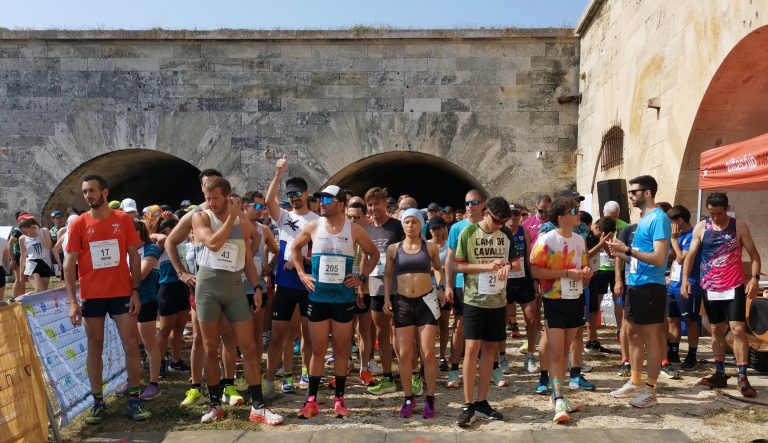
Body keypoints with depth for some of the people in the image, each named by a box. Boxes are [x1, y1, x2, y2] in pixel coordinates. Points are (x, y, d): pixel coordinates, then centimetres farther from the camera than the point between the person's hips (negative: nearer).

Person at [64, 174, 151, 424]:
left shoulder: (123, 219, 0)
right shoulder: (78, 224, 0)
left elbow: (134, 257, 3)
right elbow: (69, 263, 0)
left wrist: (136, 291, -4)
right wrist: (72, 301, -7)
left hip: (122, 293, 0)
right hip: (91, 296, 0)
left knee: (131, 344, 1)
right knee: (95, 347, 8)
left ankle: (134, 400, 12)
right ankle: (98, 402, 18)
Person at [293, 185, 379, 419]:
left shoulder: (354, 229, -3)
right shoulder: (313, 227, 1)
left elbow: (374, 253, 9)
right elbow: (295, 247, 16)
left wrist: (362, 277, 0)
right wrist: (302, 274, 6)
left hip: (344, 298, -1)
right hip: (318, 297, 1)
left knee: (341, 350, 8)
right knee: (318, 350, 6)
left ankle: (339, 399, 19)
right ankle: (311, 399, 15)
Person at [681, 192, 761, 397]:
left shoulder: (739, 226, -3)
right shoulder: (701, 227, 1)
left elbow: (753, 254, -1)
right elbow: (690, 255, 0)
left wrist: (754, 277, -16)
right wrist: (685, 278, -13)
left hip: (734, 287, -2)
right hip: (710, 288, 2)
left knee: (738, 329, -9)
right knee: (717, 330, 10)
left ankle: (742, 377, -4)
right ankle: (720, 374, 19)